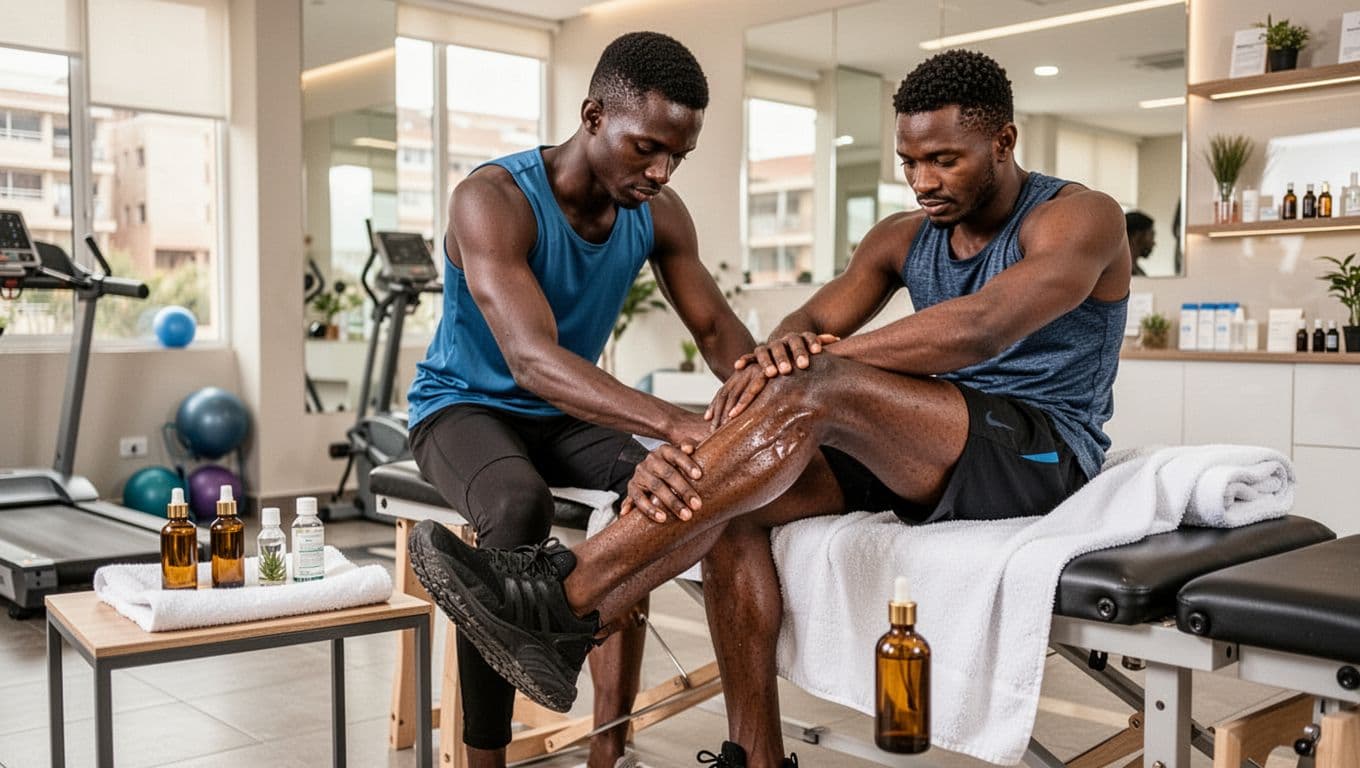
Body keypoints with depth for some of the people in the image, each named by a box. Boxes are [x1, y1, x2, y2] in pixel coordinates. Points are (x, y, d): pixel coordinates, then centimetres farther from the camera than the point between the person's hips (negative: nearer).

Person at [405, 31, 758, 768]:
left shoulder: (659, 213, -6)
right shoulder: (493, 199, -26)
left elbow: (716, 328, -4)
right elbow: (532, 358, -40)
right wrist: (674, 423, -54)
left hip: (563, 414, 5)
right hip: (464, 405, -5)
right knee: (520, 508, -36)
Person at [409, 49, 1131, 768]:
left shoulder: (1080, 218, -6)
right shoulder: (903, 236, 14)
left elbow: (980, 330, -26)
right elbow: (813, 320, 1)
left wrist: (815, 360, -29)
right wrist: (779, 349, -25)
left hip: (1044, 455, -7)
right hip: (924, 454, 7)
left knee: (813, 388, -31)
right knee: (730, 501, -19)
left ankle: (563, 598, -35)